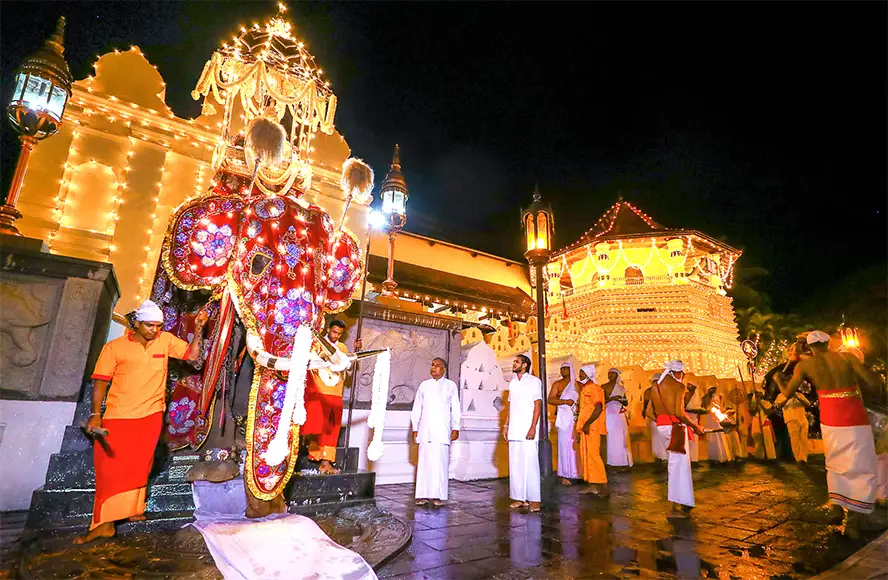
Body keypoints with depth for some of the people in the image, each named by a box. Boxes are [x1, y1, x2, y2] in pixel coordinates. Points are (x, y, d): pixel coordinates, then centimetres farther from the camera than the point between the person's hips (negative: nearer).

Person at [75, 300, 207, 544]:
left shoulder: (165, 340, 2)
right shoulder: (115, 347, -5)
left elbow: (192, 355, 3)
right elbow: (100, 381, -5)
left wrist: (198, 329, -9)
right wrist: (95, 414, -13)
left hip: (151, 415, 2)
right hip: (118, 416, -2)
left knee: (139, 466, 12)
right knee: (110, 465, -4)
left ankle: (133, 509, 29)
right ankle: (104, 523, 4)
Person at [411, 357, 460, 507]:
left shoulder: (450, 385, 9)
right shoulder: (424, 385, 14)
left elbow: (455, 408, 6)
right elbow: (417, 408, 14)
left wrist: (455, 428, -2)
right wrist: (415, 428, 9)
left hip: (442, 430, -2)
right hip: (425, 430, 2)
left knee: (440, 462, -6)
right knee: (424, 461, 1)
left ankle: (438, 495, 2)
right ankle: (423, 495, 8)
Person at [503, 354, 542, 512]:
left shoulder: (534, 381, 0)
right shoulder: (512, 382, 17)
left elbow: (537, 405, -6)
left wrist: (533, 427, -13)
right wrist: (506, 425, 12)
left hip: (528, 429, -6)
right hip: (514, 429, 6)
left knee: (531, 463, -7)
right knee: (515, 464, 5)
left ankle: (534, 499, 0)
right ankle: (519, 498, 12)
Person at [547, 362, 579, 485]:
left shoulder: (577, 384, 14)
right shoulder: (557, 384, 6)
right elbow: (550, 400, -2)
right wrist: (565, 401, -12)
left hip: (576, 418, 3)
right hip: (564, 418, -3)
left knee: (576, 444, -1)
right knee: (565, 444, -5)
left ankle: (577, 472, 9)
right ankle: (564, 475, 0)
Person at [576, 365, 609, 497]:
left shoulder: (595, 388, -8)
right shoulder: (583, 389, 17)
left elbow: (598, 408, -17)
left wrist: (588, 424, -21)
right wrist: (580, 428, 17)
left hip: (592, 427, -9)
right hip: (584, 428, 9)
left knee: (593, 454, -10)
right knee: (585, 455, 8)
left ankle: (603, 485, -4)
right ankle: (594, 485, 14)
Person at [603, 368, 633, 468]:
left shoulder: (621, 388, 12)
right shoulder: (603, 387, 2)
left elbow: (626, 402, 16)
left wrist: (621, 400, -6)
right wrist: (611, 398, -21)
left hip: (620, 415, 3)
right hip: (609, 414, -3)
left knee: (622, 438, -1)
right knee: (611, 438, -6)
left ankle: (623, 461, 5)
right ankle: (613, 461, -1)